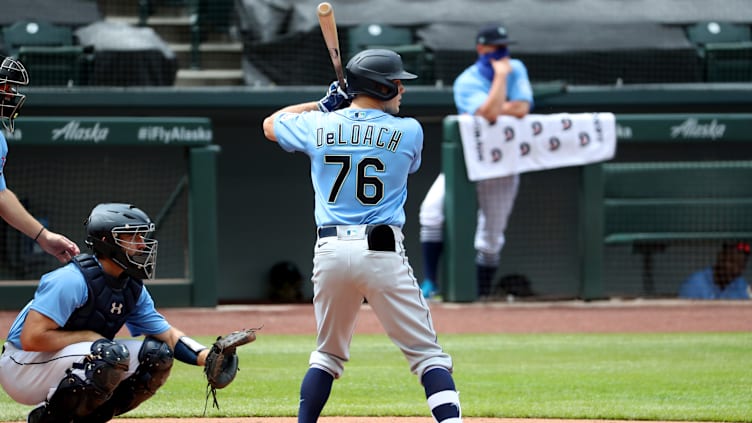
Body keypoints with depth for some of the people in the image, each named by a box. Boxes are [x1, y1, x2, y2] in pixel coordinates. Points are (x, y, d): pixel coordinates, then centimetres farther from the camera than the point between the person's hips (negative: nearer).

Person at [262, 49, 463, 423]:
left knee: (328, 353, 20)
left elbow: (271, 124, 27)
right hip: (382, 252, -3)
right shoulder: (408, 132, 1)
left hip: (330, 252, 3)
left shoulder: (317, 126, 6)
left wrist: (324, 105, 31)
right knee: (428, 354, -2)